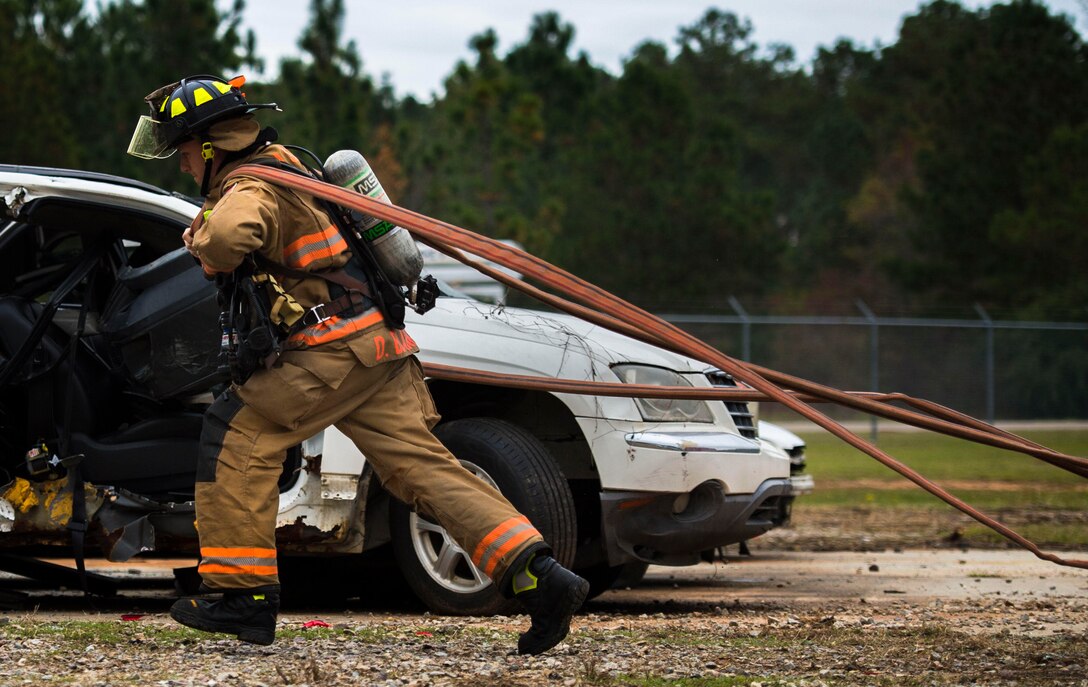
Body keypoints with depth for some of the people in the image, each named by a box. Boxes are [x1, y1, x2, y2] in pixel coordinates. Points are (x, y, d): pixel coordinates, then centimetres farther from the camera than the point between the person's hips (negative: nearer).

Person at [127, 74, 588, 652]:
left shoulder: (249, 188, -11)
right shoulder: (278, 162, 21)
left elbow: (230, 233, -36)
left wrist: (210, 256, -13)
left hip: (333, 350, -10)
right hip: (379, 347, 10)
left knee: (236, 431, -2)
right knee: (425, 467, 1)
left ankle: (242, 594, -3)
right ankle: (539, 577, -10)